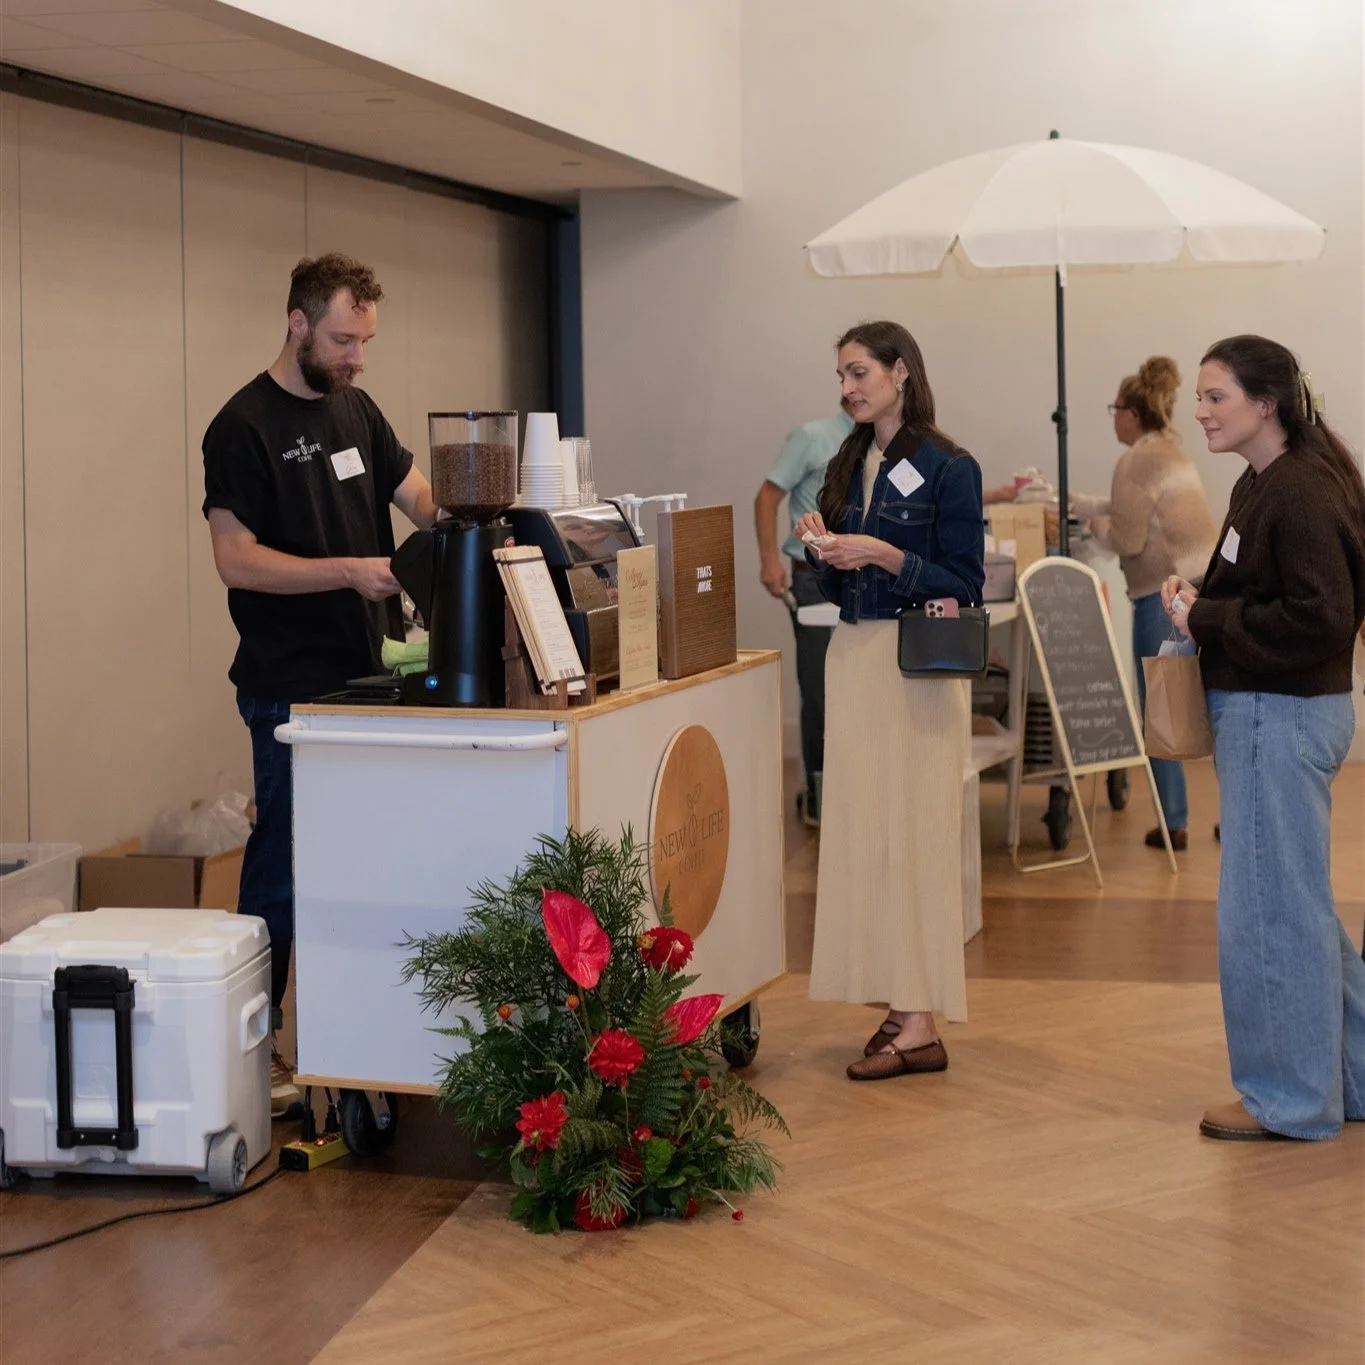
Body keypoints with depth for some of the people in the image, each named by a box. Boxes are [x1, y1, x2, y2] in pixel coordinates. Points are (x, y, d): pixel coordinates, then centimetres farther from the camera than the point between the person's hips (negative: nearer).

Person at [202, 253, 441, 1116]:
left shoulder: (357, 411, 12)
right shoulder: (245, 427, -11)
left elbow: (422, 501, 12)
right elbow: (236, 560, -15)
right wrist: (348, 571, -24)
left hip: (369, 674, 7)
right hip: (293, 688, -7)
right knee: (285, 864, -2)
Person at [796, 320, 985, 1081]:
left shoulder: (947, 469, -7)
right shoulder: (848, 467, 14)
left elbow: (965, 584, -10)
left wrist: (882, 554, -18)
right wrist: (824, 552, -1)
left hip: (919, 665, -7)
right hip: (855, 656, 7)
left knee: (910, 833, -7)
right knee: (863, 832, 5)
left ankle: (921, 1026, -4)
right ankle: (899, 1002, 12)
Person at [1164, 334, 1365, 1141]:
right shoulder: (1264, 484, 12)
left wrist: (1207, 617, -17)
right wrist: (1200, 603, 1)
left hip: (1283, 717, -10)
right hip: (1265, 712, 10)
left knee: (1270, 909, -1)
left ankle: (1289, 1098, 11)